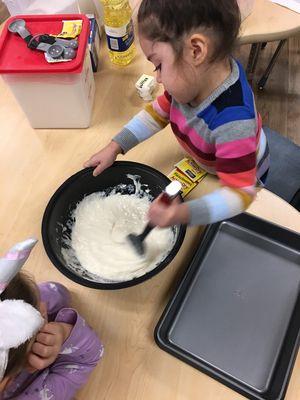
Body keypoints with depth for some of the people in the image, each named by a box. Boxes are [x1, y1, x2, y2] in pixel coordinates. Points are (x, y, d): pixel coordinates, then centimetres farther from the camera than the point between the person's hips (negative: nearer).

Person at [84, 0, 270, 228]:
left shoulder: (232, 123, -47)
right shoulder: (198, 74, -27)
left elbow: (239, 193, -41)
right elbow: (159, 112, -12)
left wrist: (184, 214, -57)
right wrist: (114, 148, -18)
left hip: (243, 175, -4)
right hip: (209, 161, 5)